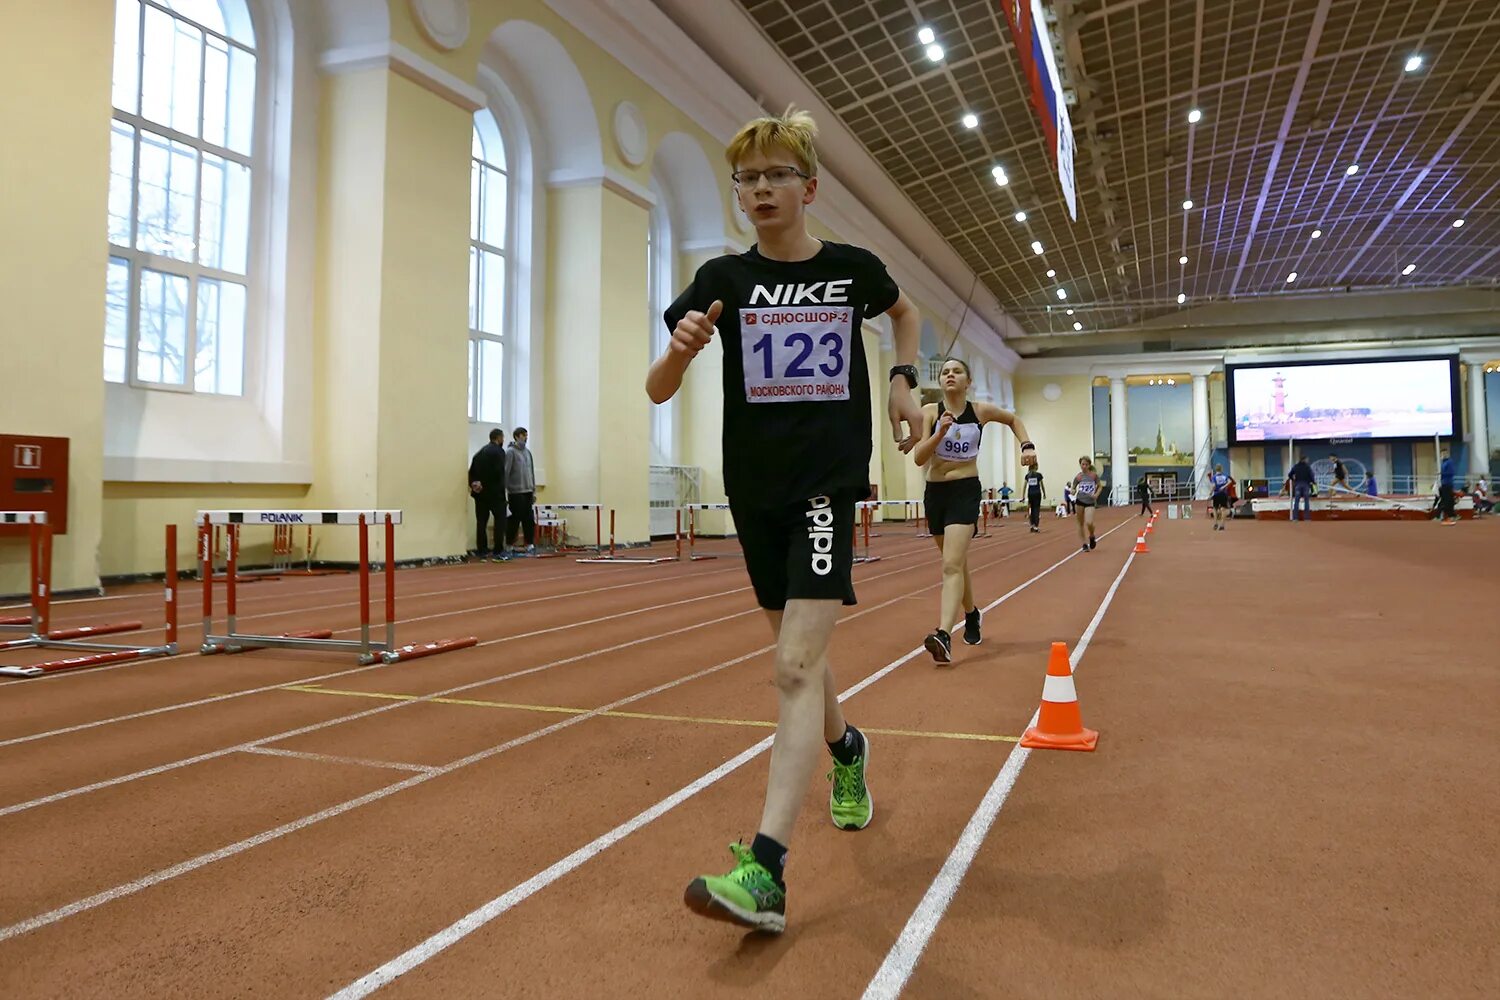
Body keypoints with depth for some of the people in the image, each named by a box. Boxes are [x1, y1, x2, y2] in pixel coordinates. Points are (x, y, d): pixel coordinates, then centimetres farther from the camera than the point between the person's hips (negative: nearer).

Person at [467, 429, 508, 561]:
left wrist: (473, 484, 0)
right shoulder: (498, 451, -8)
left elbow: (472, 471, 9)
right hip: (494, 492, -7)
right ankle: (498, 552, -4)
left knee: (481, 522, 7)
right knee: (500, 520, 0)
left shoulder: (480, 451, 15)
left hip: (480, 492, 7)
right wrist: (501, 489, -7)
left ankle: (482, 552, 6)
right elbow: (499, 472, -18)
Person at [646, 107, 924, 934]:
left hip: (828, 479, -3)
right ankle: (846, 748, 48)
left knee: (796, 663, -16)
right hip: (754, 486, 3)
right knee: (798, 652, 16)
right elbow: (657, 391, -4)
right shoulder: (723, 278, 1)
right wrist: (680, 348, -25)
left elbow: (906, 313, 24)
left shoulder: (852, 269, 1)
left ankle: (765, 871, -19)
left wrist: (903, 381, 8)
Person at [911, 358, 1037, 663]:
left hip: (966, 491, -3)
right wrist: (941, 431, -25)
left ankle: (944, 635, -28)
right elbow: (918, 458, -11)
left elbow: (1014, 419, 20)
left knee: (952, 565, -18)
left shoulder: (981, 411, -1)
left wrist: (1027, 445, 5)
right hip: (935, 492, 3)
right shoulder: (930, 411, -3)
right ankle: (971, 614, 43)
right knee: (957, 562, 19)